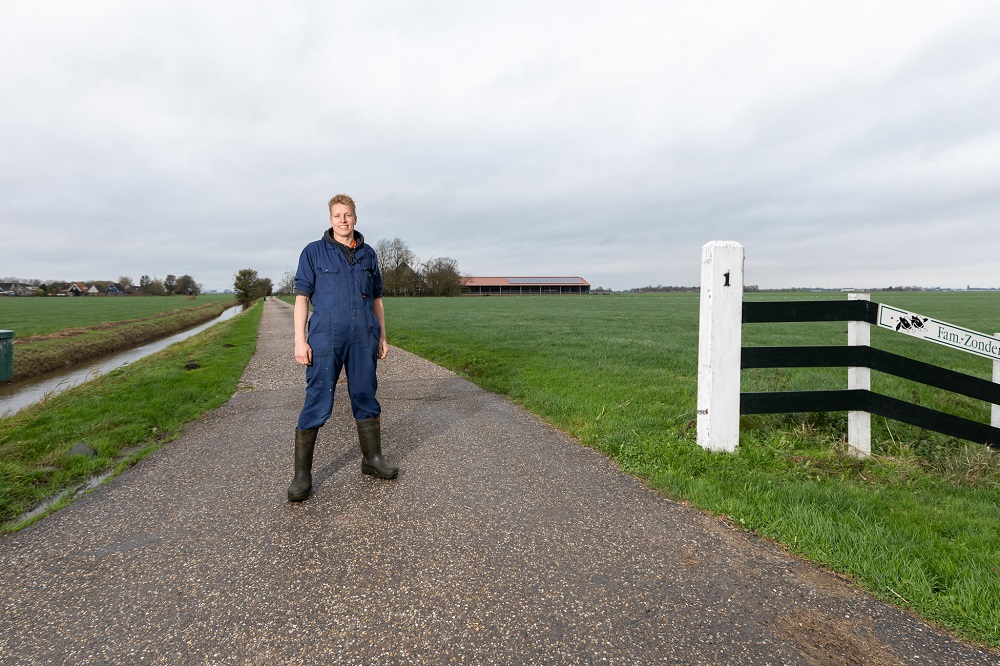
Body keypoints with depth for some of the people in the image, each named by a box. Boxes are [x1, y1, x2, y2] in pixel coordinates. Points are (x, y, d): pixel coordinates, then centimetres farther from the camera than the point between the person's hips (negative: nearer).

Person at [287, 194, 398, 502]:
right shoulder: (314, 252, 3)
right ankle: (302, 474, 8)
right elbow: (302, 297, 0)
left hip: (364, 338, 3)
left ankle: (372, 459, 25)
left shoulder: (368, 254, 13)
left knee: (366, 398, 11)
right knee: (317, 404, -2)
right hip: (325, 338, -3)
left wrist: (382, 337, 13)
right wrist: (300, 341, -7)